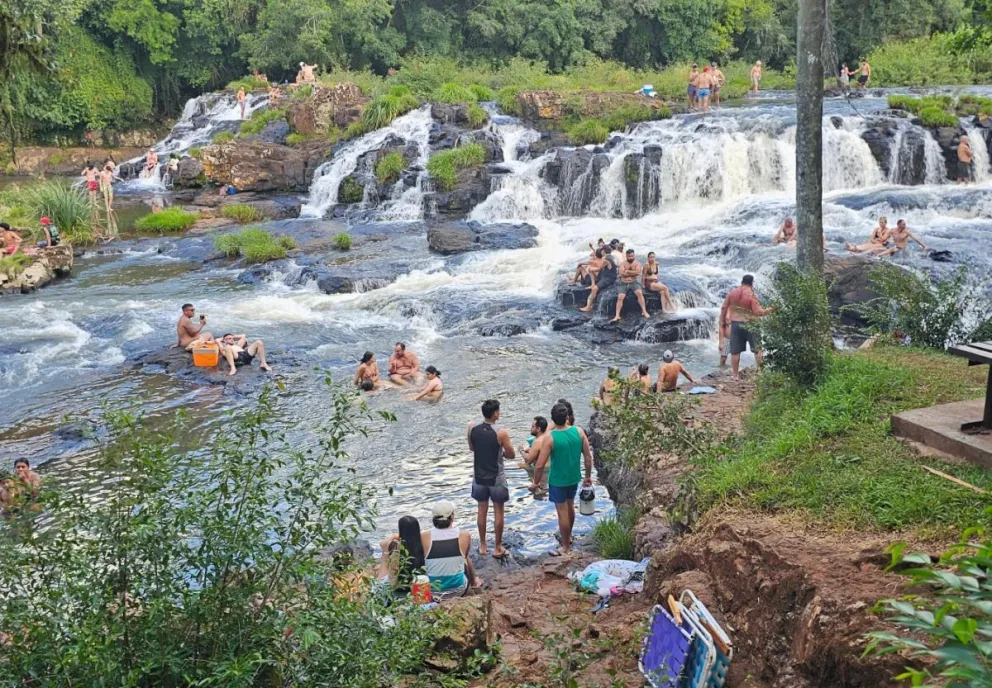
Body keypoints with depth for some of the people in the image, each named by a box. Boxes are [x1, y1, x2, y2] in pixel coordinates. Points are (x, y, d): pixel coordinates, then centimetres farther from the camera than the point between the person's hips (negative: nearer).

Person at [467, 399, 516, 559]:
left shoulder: (472, 428, -8)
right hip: (496, 478, -4)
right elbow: (511, 455, -9)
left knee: (482, 510, 17)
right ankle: (498, 548, 18)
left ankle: (483, 545, 27)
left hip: (479, 476, 4)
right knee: (498, 511, 10)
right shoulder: (501, 433, -21)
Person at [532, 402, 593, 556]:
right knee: (570, 506, 27)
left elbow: (540, 465, -20)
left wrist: (536, 482, -4)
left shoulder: (550, 438, -23)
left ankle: (566, 547, 21)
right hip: (574, 478, 5)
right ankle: (568, 536, 47)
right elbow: (588, 456, -3)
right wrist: (588, 476, 10)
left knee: (562, 512, 9)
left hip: (558, 481, -5)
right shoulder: (579, 432, -11)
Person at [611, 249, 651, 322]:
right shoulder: (623, 264, 7)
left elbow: (638, 272, -14)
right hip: (624, 284, 1)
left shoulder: (637, 263, 5)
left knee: (639, 293, -30)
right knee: (620, 297, -20)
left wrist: (627, 271, -9)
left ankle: (644, 311, -27)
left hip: (634, 283, -1)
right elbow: (622, 273, -11)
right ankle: (617, 316, -22)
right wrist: (633, 273, -7)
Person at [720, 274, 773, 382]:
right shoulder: (751, 295, -10)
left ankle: (735, 375, 11)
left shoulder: (732, 292, 1)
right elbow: (757, 312, -15)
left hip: (735, 324, 3)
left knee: (735, 351, 6)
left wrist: (722, 320, 14)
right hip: (749, 324, -3)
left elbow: (724, 307, 4)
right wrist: (767, 310, 2)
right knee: (757, 349, 10)